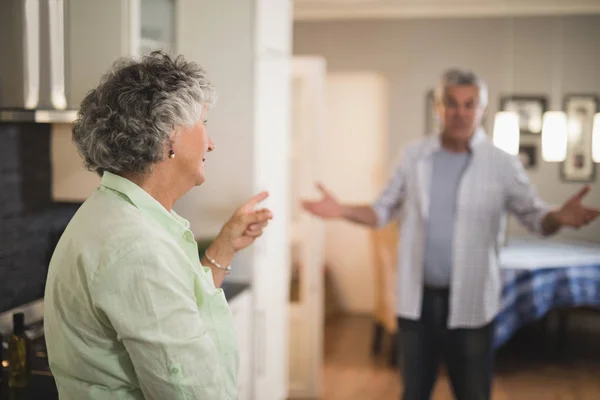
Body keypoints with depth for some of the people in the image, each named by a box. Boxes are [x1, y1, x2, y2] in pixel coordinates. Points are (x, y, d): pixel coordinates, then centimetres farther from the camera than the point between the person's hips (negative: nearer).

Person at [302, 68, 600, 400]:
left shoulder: (502, 165, -4)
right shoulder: (414, 156, 3)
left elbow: (534, 216, -2)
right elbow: (383, 210, 8)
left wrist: (559, 217, -26)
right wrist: (342, 210, -10)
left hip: (470, 303, -2)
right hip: (417, 299, 2)